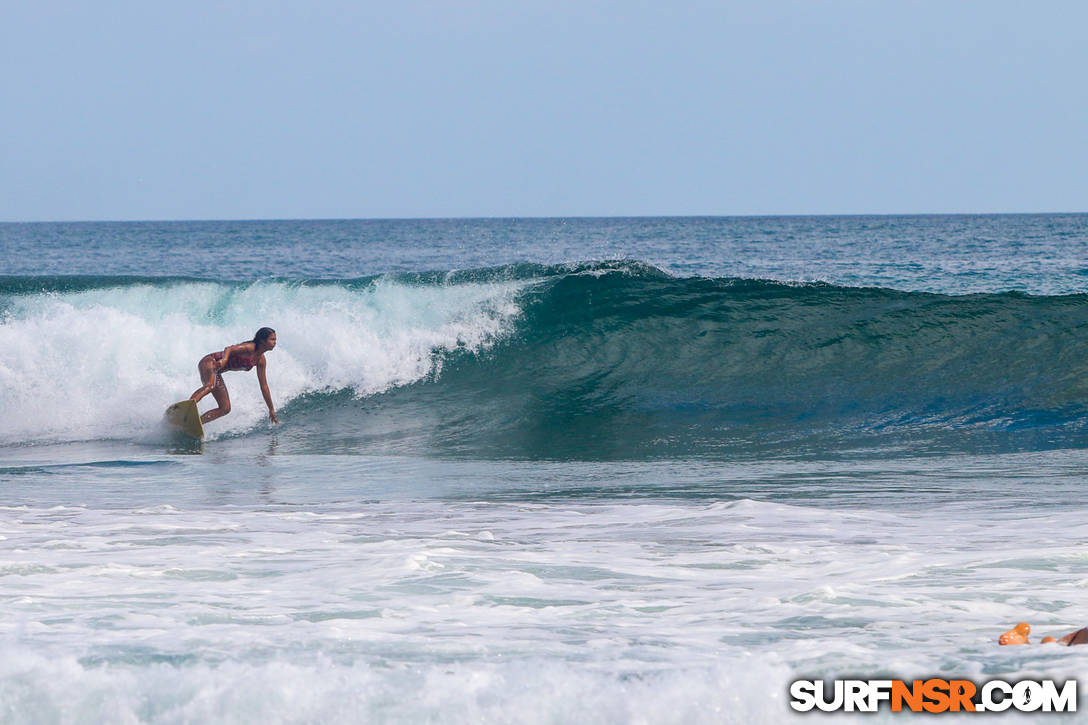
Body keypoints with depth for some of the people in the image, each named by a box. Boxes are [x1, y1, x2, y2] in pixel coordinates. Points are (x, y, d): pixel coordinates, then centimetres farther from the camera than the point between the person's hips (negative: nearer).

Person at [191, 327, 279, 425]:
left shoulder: (261, 360, 9)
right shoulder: (250, 347, -16)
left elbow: (264, 385, 16)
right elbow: (229, 349, -29)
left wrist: (271, 409, 18)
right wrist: (224, 359, -52)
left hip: (216, 372, 9)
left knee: (225, 408, 3)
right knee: (211, 385, -40)